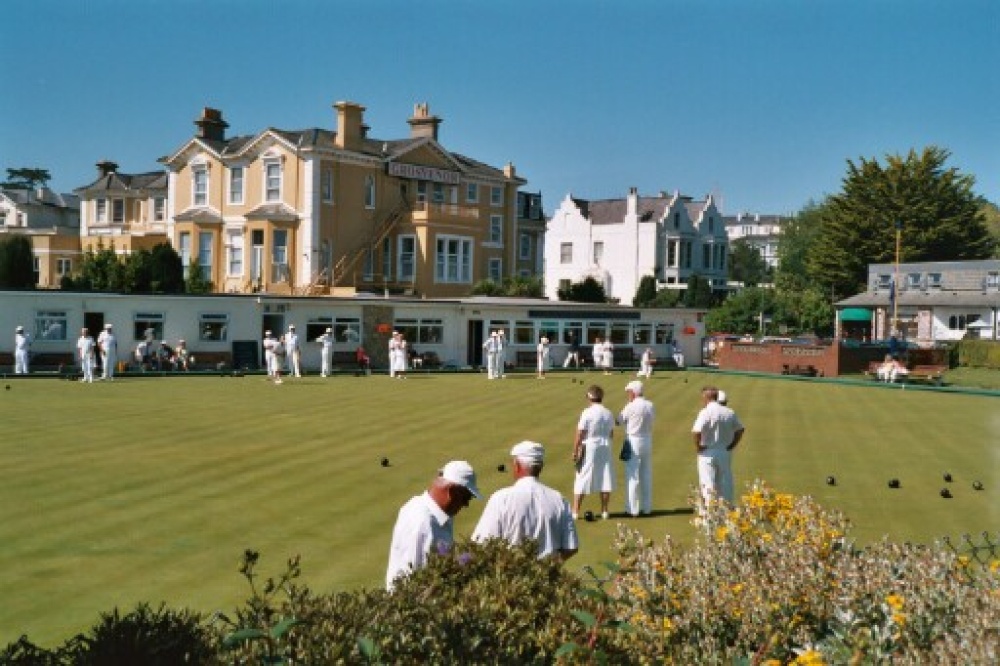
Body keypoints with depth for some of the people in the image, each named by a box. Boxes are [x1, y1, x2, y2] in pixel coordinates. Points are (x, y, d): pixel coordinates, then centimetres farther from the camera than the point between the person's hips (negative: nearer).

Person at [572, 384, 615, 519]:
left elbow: (579, 435, -13)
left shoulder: (587, 413, -13)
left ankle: (575, 511, 3)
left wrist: (575, 452, -8)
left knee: (582, 479, 1)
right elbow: (610, 433, 8)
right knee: (605, 479, 10)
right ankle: (604, 511, 16)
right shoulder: (609, 413, 3)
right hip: (605, 447, 4)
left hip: (589, 448, -4)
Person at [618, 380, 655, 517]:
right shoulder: (650, 406, 2)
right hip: (647, 441, 6)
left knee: (632, 476, 0)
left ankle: (633, 509, 2)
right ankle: (646, 507, 19)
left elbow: (619, 421, -5)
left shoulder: (631, 407, -14)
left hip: (633, 442, -6)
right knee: (646, 475, 13)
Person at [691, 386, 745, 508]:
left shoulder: (706, 412, -16)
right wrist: (732, 445, 13)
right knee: (725, 483, 14)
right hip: (725, 452, 6)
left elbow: (696, 432, -27)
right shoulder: (729, 412, 4)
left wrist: (697, 446, -12)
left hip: (708, 453, -5)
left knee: (708, 483, 1)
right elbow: (740, 429, 11)